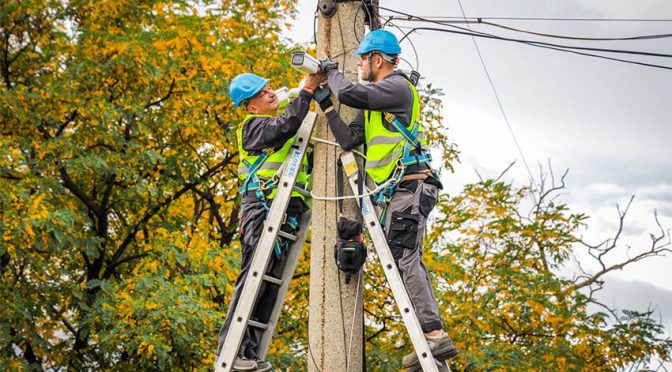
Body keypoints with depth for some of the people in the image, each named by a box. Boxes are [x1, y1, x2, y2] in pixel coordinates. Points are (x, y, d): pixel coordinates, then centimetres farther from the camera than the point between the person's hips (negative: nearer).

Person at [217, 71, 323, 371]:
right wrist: (307, 91, -14)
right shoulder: (254, 125, -1)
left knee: (272, 280, 2)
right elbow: (286, 125, -20)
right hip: (261, 207, -8)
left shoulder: (278, 119, 25)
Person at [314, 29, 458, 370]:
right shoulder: (373, 104, 23)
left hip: (409, 187, -11)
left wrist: (332, 72, 1)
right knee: (405, 261, 9)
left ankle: (435, 335, -22)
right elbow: (349, 139, 17)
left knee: (404, 258, -18)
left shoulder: (398, 86, -7)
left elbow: (349, 94, -19)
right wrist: (325, 104, 17)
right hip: (395, 192, 11)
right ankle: (433, 340, 9)